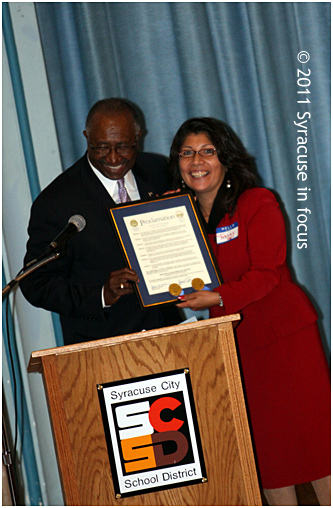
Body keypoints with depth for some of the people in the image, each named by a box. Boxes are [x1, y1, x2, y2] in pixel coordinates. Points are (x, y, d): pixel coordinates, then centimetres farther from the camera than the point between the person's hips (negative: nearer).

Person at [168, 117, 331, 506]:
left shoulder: (258, 203, -6)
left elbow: (266, 272, -14)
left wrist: (218, 297, -29)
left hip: (283, 335, -5)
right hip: (232, 343, 5)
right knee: (262, 445, 7)